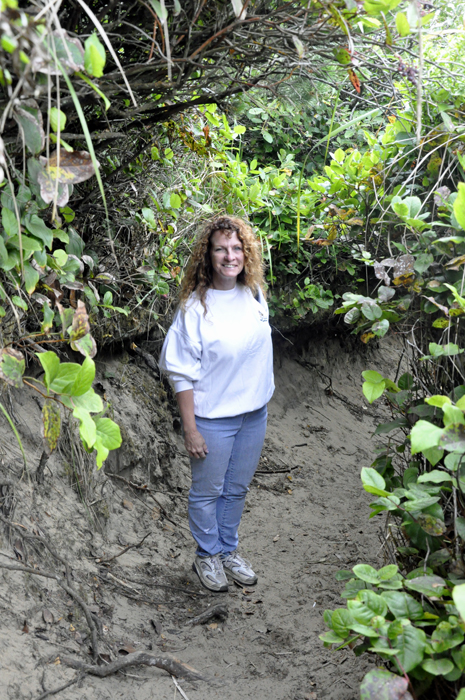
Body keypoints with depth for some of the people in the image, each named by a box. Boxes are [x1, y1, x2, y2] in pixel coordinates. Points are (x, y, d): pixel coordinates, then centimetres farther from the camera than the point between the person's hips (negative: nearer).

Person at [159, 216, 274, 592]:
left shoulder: (254, 295, -2)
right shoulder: (194, 307, -19)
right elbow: (182, 373, -15)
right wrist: (190, 429, -15)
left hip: (254, 412, 5)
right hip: (213, 417, -5)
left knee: (237, 489, 20)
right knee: (208, 491, 13)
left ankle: (229, 550, 40)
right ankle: (207, 555, 35)